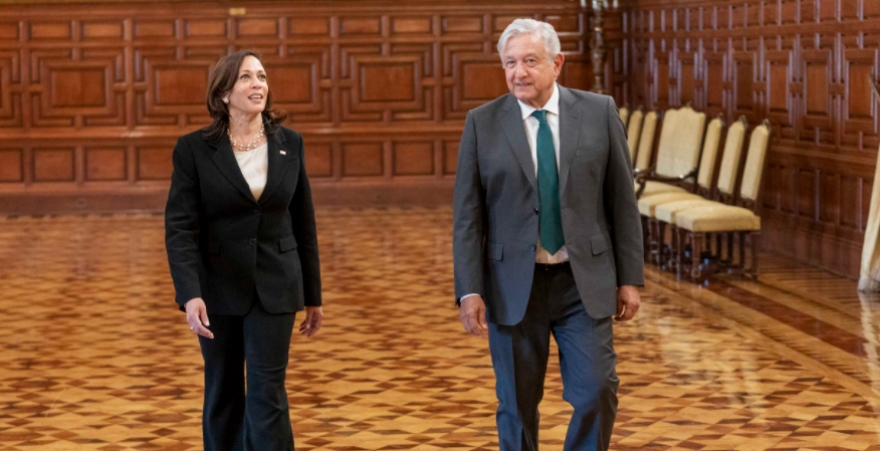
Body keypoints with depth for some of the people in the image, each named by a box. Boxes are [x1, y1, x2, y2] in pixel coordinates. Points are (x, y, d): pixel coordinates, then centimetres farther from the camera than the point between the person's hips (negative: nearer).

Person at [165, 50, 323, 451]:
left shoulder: (289, 143, 2)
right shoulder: (194, 148, -7)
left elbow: (303, 223, 7)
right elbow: (180, 227, -13)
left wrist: (312, 296, 9)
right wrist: (190, 294, -26)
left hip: (275, 289, 1)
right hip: (219, 288, -1)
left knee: (267, 395, -4)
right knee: (223, 394, 11)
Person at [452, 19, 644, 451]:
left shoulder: (599, 112, 1)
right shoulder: (482, 123, -1)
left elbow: (622, 200, 3)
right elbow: (467, 214, -2)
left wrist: (630, 277, 0)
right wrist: (469, 290, -8)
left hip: (584, 282, 0)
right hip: (513, 285, 0)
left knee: (596, 391, -5)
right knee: (517, 403, 6)